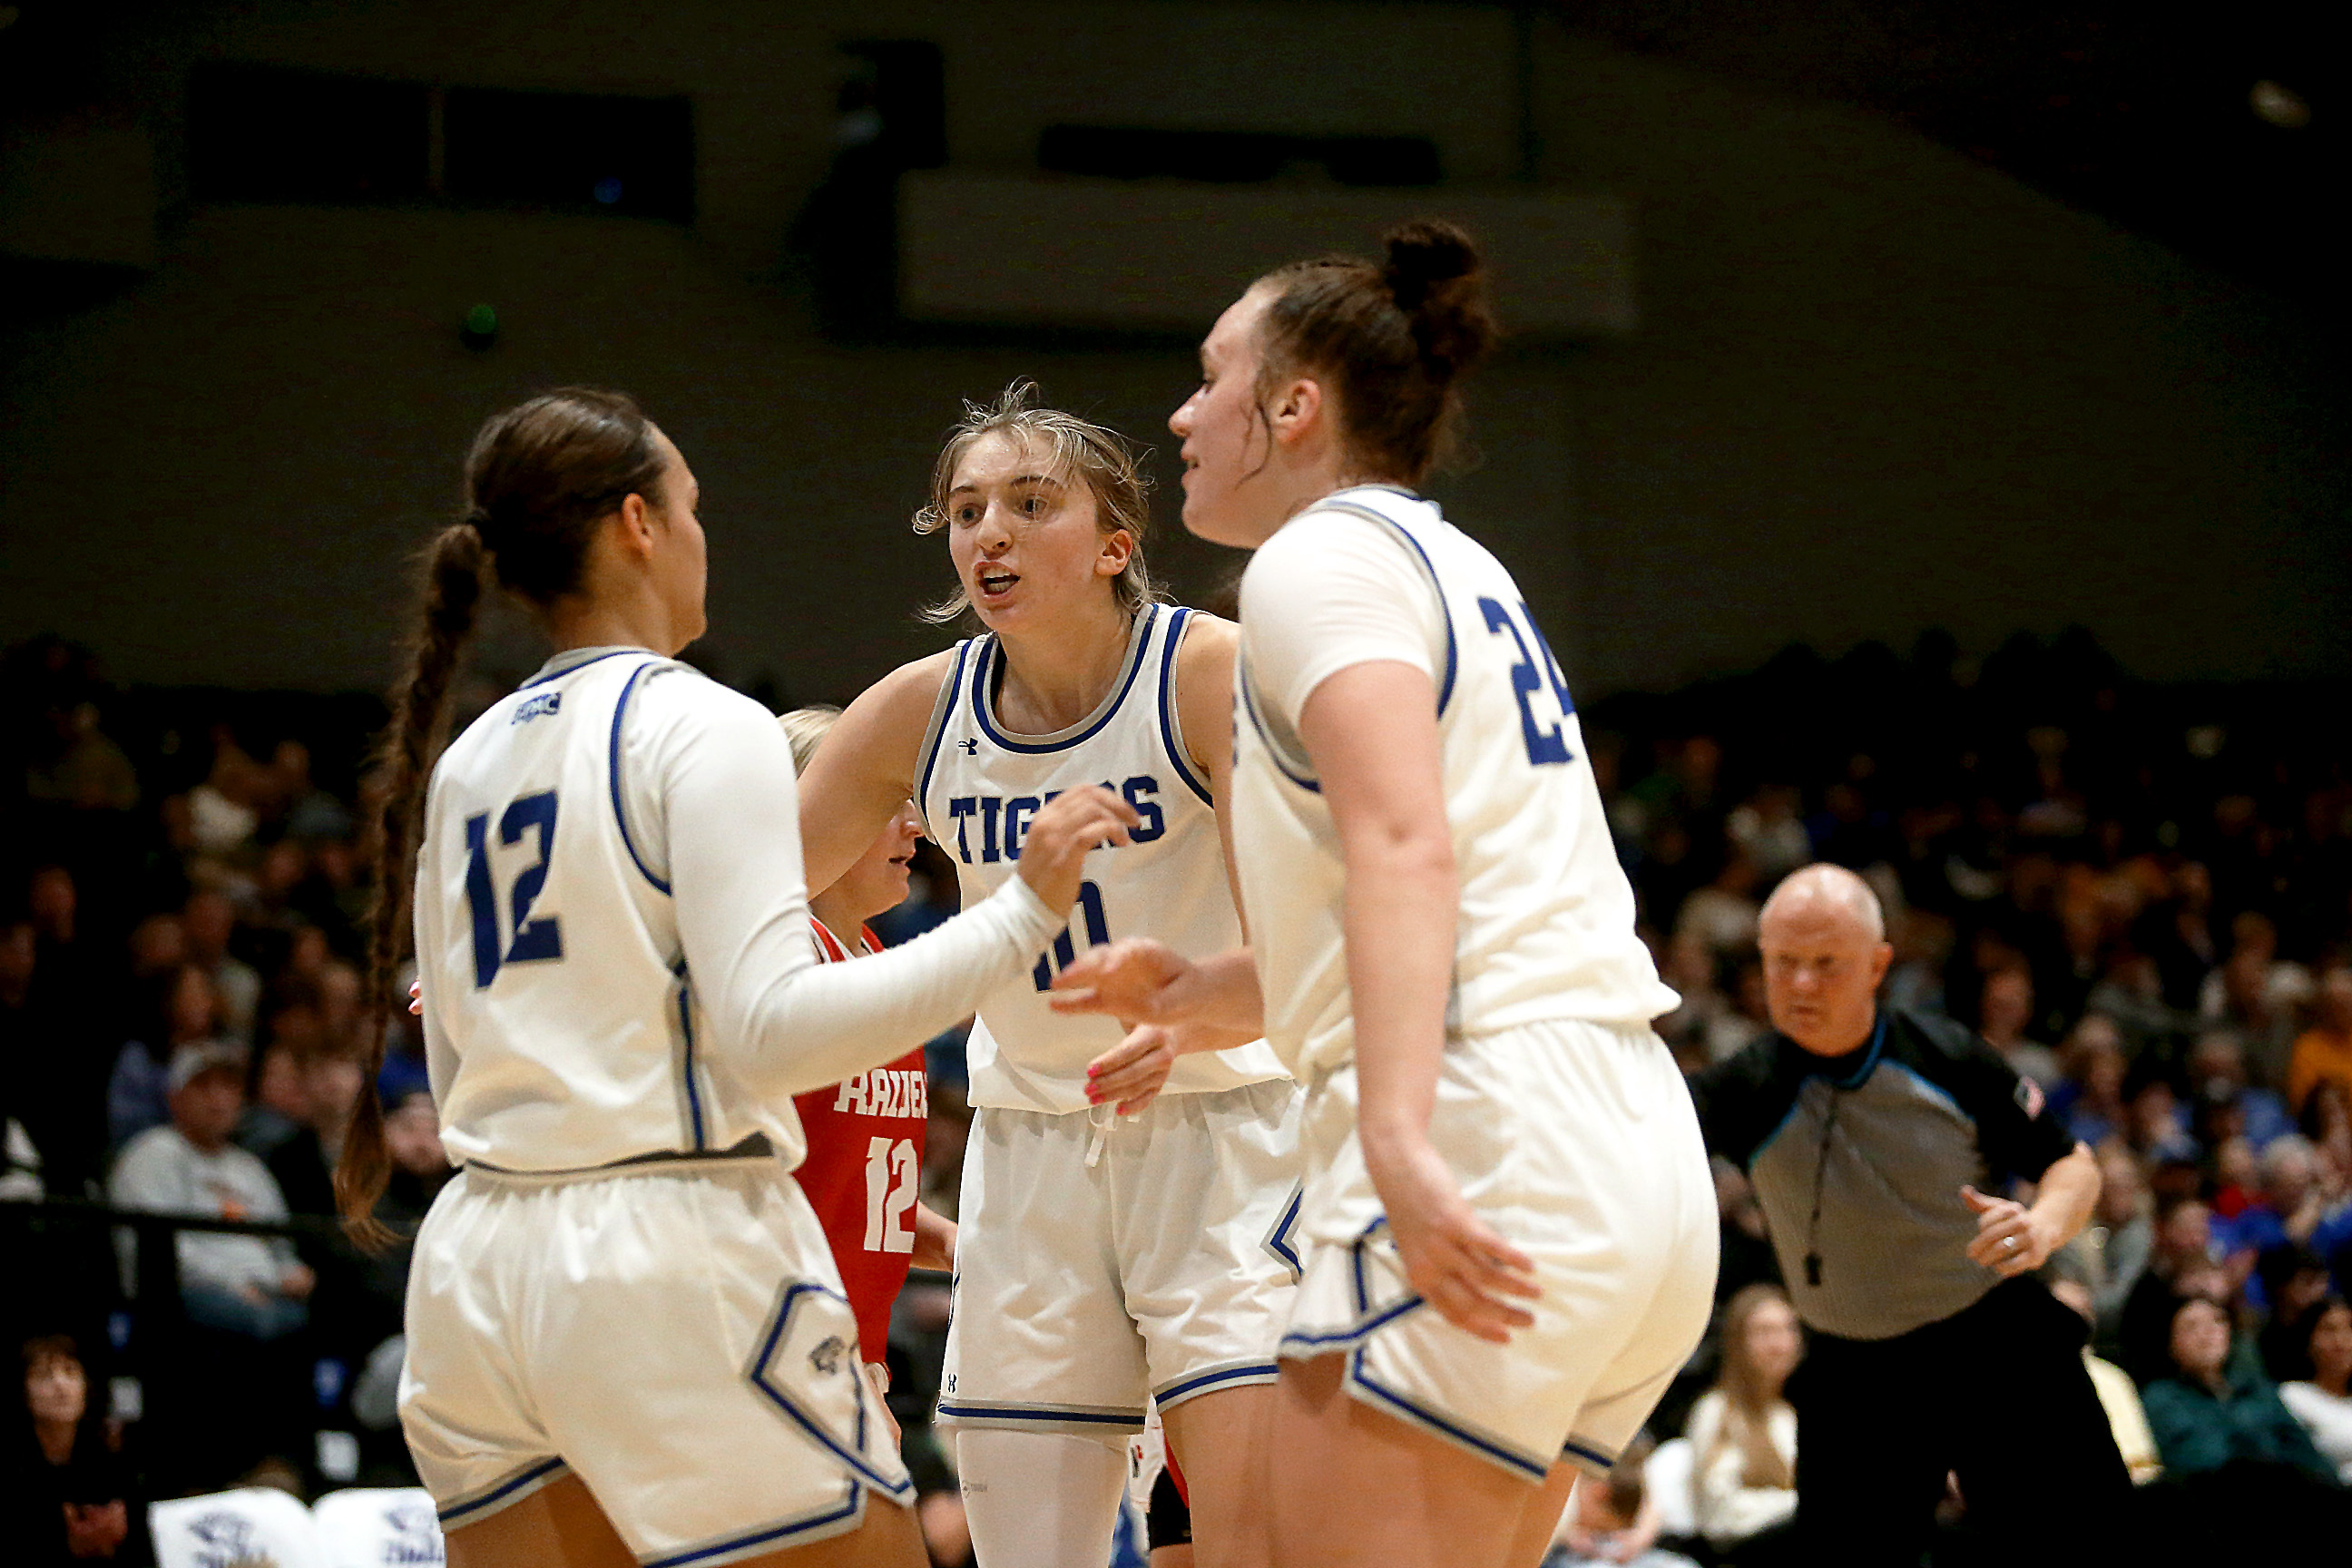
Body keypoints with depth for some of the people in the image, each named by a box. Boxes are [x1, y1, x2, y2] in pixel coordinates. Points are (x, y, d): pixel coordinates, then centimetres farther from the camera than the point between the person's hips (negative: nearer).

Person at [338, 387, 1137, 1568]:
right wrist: (1021, 912, -16)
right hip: (672, 1252, -7)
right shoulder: (702, 728, -8)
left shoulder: (466, 762, 14)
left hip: (475, 1261, 7)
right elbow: (774, 1027, -18)